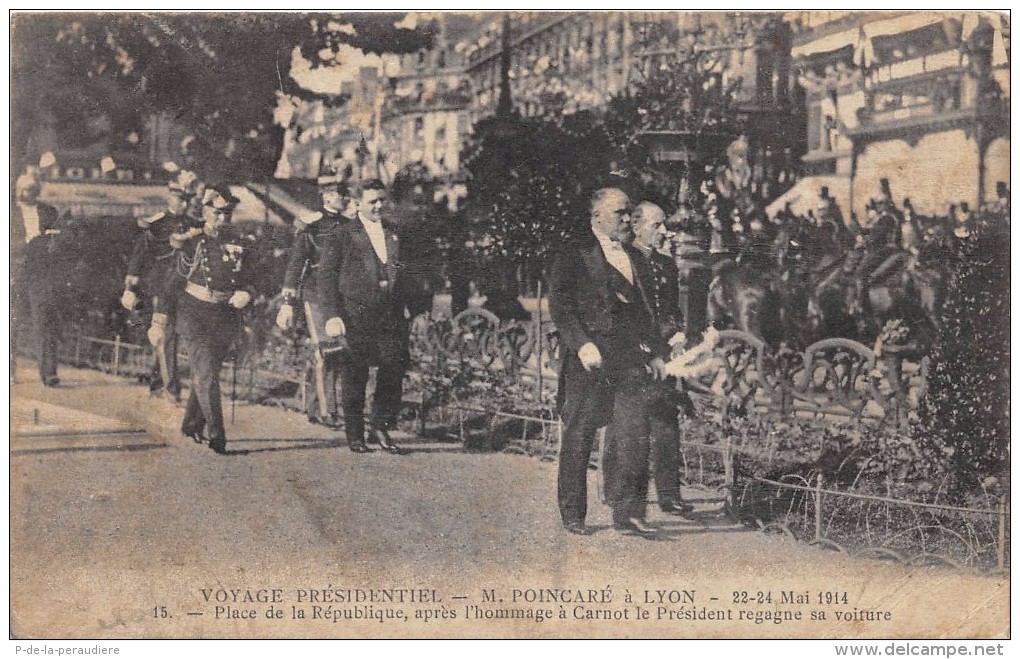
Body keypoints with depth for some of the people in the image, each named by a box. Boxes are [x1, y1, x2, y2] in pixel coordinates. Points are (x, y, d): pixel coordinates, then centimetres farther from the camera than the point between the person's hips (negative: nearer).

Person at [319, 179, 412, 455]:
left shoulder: (392, 235, 17)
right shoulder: (341, 235, 1)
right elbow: (326, 277, -3)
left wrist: (404, 307, 12)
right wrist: (333, 315, -11)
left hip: (390, 317, 4)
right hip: (356, 317, -4)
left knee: (394, 370, -2)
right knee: (354, 377, 3)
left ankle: (382, 428, 12)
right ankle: (354, 435, 15)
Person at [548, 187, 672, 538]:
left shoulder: (636, 259, 21)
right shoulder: (574, 257, 2)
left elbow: (647, 309, 26)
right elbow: (560, 305, -8)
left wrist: (656, 352, 15)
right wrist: (582, 344, -20)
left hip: (631, 358, 4)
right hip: (590, 361, -4)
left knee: (633, 432, -8)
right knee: (579, 436, 3)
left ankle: (628, 511, -4)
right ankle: (572, 514, 14)